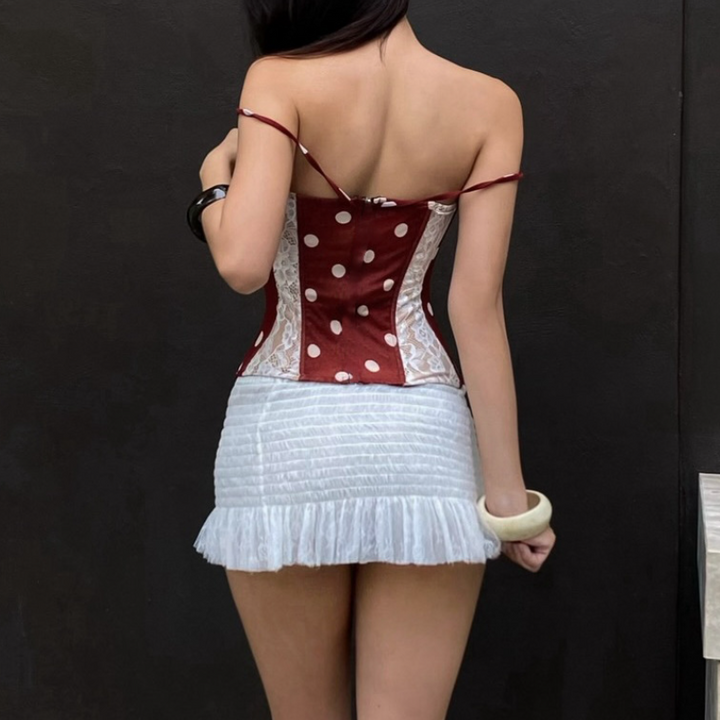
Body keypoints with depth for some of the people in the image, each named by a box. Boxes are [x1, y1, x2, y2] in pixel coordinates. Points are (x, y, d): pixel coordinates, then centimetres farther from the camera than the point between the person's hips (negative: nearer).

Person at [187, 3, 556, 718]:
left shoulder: (279, 80, -6)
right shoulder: (489, 104, 0)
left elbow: (243, 264, -18)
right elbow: (477, 304, -6)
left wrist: (213, 179, 4)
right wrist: (507, 490, -3)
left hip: (286, 431, -1)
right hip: (422, 433, 1)